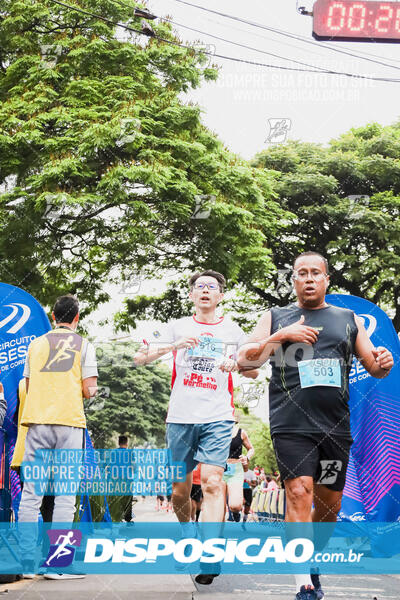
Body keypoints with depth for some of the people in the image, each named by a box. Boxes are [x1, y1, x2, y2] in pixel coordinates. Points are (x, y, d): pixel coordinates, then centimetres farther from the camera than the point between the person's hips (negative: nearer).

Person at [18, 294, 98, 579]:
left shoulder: (36, 344, 13)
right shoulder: (84, 345, 5)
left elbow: (29, 386, 18)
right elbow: (89, 391, -2)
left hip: (37, 420, 3)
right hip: (70, 421, -3)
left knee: (31, 492, 5)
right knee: (65, 494, 0)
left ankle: (27, 561, 7)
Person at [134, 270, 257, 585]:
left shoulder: (233, 331, 10)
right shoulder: (179, 327, 9)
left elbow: (254, 371, 16)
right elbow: (139, 358, 1)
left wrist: (236, 364, -6)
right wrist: (173, 346, -15)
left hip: (218, 418, -1)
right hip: (181, 417, 1)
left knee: (212, 483, -17)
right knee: (180, 491, 8)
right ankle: (189, 538, 33)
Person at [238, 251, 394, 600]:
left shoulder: (349, 319, 14)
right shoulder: (276, 318, 9)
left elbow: (373, 367, 15)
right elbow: (244, 361, 0)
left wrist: (384, 363, -9)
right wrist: (281, 336, -13)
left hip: (336, 427, 3)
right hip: (291, 425, -3)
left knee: (330, 504, 10)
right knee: (299, 493, -16)